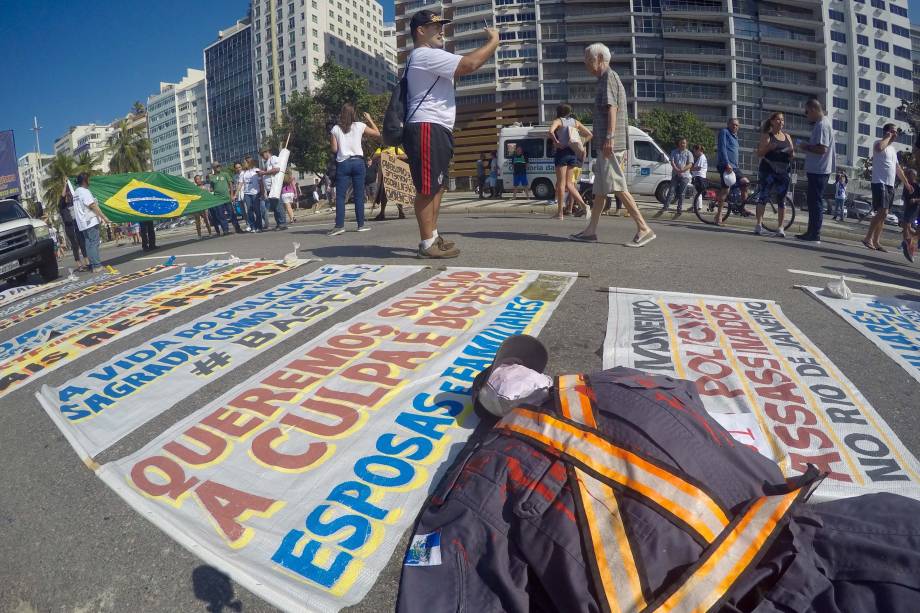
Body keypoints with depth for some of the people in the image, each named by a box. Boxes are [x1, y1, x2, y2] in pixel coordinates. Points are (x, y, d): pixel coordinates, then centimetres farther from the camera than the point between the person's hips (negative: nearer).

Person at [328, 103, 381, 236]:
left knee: (340, 195, 0)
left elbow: (334, 149, 0)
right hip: (358, 162, 1)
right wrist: (370, 120, 20)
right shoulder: (360, 126, 2)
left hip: (343, 164, 0)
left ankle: (339, 225, -8)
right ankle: (361, 224, 7)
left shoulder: (335, 129, 2)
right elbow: (377, 134, 10)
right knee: (359, 195, 5)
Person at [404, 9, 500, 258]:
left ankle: (433, 237, 20)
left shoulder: (428, 58, 28)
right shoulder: (426, 54, -10)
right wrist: (493, 41, -5)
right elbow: (469, 64, -16)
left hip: (437, 129, 12)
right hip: (427, 128, -12)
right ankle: (427, 244, -9)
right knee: (427, 188, -11)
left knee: (437, 187, 14)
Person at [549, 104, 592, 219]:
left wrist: (556, 142, -11)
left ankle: (560, 212, -2)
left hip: (562, 152, -5)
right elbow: (590, 135, 13)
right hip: (573, 153, 5)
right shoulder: (575, 122, 14)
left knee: (561, 183, -2)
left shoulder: (558, 121, 0)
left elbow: (551, 131, -22)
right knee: (569, 183, 9)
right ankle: (583, 204, -7)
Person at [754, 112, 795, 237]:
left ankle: (780, 227, 4)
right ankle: (758, 224, -8)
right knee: (764, 195, -11)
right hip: (768, 170, -4)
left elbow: (792, 155, 18)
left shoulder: (787, 137, 16)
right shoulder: (767, 135, 3)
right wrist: (769, 147, -21)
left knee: (782, 199, 2)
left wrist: (792, 151, -4)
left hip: (784, 171, 4)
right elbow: (759, 153, -4)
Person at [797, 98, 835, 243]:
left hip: (818, 170, -10)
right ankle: (811, 232, 21)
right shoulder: (824, 122, 16)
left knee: (816, 202, -7)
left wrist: (806, 147, -11)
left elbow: (822, 149, -24)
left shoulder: (822, 125, -16)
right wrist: (808, 147, 9)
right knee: (813, 201, 14)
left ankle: (815, 235, -4)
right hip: (817, 169, 10)